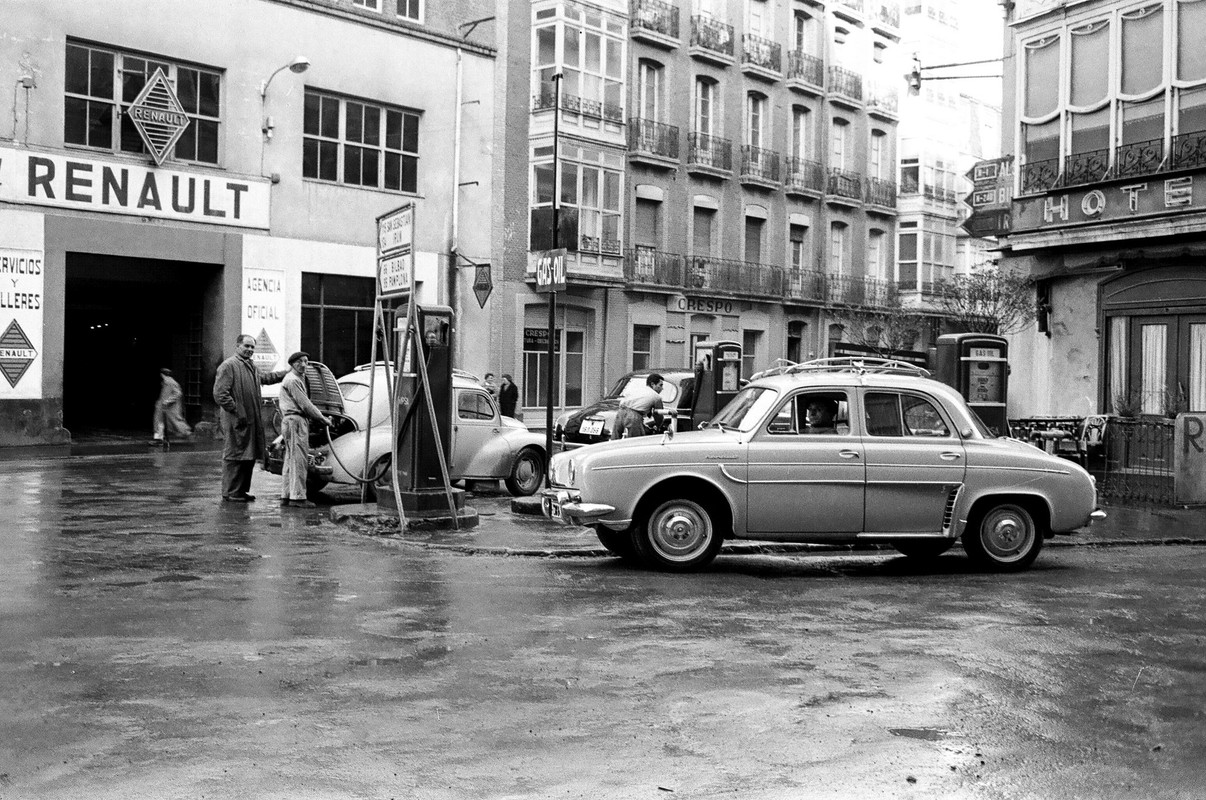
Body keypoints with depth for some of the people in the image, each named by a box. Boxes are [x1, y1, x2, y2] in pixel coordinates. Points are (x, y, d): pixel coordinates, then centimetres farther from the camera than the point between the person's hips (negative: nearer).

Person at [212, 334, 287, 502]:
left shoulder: (251, 367, 19)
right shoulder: (228, 366, -10)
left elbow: (265, 377, 37)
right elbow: (220, 394, -16)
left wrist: (288, 372, 31)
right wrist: (238, 412, -19)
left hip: (252, 421, 9)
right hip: (237, 421, -9)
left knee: (249, 457, 11)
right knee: (234, 457, -5)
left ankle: (241, 491, 20)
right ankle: (230, 493, 1)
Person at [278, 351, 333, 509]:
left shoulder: (299, 379, 21)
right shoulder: (292, 380, -12)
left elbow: (306, 404, 23)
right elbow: (304, 405, -15)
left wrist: (322, 416, 15)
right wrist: (323, 419, -7)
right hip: (295, 421, -11)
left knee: (290, 459, 12)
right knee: (299, 459, -10)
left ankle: (286, 496, 16)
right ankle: (297, 496, -10)